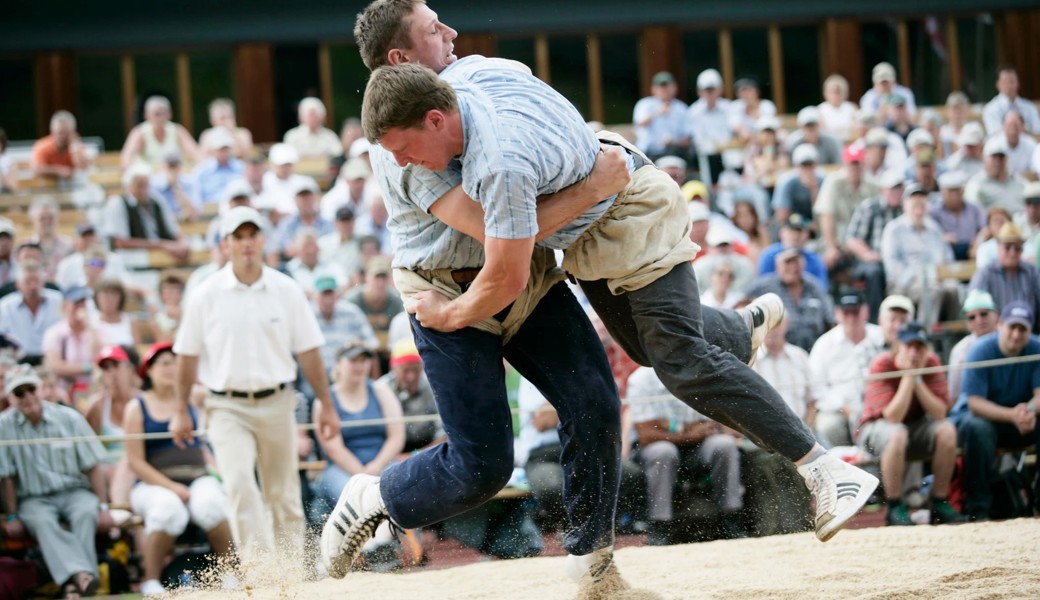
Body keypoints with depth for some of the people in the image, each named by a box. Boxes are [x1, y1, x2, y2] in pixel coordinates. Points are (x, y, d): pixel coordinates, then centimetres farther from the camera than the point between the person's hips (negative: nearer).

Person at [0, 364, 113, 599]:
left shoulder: (69, 418, 1)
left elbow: (92, 467, 4)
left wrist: (103, 507, -3)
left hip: (74, 492, 1)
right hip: (34, 499, -1)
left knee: (86, 512, -33)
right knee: (42, 521, -35)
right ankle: (80, 573, -55)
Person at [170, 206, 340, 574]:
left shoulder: (286, 291, 3)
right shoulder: (206, 295, 0)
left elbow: (308, 351, 7)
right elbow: (188, 355, 6)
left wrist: (327, 406, 6)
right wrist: (181, 411, 5)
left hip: (277, 404, 2)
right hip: (228, 408, -2)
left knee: (284, 493, 8)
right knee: (239, 483, -21)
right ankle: (258, 564, -28)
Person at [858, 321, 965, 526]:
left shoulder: (931, 363, -9)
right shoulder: (881, 366, -20)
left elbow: (940, 413, -18)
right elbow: (893, 417, -30)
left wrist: (918, 379, -25)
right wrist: (908, 376, -30)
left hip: (916, 426, 4)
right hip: (877, 428, -4)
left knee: (947, 430, -25)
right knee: (897, 434, -38)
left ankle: (939, 504, -13)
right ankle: (895, 508, -26)